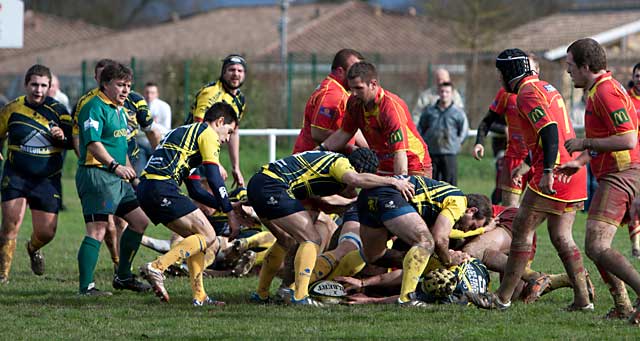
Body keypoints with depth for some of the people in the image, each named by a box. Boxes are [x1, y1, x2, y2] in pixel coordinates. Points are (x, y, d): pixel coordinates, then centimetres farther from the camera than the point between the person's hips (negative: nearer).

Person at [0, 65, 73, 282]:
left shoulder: (58, 111, -2)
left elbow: (74, 142, 0)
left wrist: (62, 137, -21)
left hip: (47, 180, 1)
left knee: (46, 232, 0)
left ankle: (33, 248, 37)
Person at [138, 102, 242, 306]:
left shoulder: (186, 132, 33)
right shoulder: (208, 134, 5)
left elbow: (196, 191, 33)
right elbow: (214, 178, -5)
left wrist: (225, 205, 29)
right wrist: (231, 214, 0)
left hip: (145, 189, 10)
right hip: (162, 188, -10)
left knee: (195, 237, 18)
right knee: (208, 237, -6)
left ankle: (199, 295, 11)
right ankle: (157, 267, -17)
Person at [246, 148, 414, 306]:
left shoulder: (330, 159, 24)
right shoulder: (341, 162, -5)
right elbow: (356, 179, -27)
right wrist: (392, 181, -18)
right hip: (272, 188, -10)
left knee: (287, 241, 26)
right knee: (311, 239, -8)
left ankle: (261, 294, 30)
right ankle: (300, 296, -18)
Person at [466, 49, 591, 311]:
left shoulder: (527, 93, -10)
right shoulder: (546, 88, 20)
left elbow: (549, 129, -23)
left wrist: (547, 171, -29)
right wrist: (528, 164, 32)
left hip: (554, 175, -9)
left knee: (522, 231, -3)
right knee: (561, 237, 11)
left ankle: (503, 297, 0)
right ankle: (582, 299, 5)